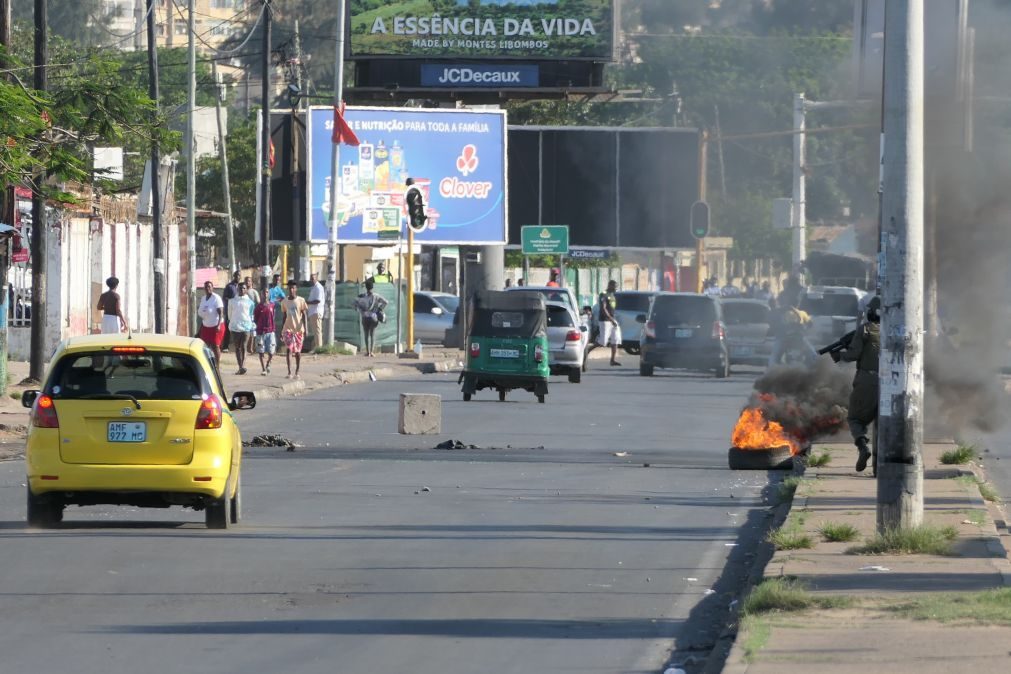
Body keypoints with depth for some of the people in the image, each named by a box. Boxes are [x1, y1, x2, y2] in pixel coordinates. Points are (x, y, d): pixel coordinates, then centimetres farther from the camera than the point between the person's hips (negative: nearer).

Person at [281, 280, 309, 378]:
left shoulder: (301, 301, -2)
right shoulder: (284, 301, 6)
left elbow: (304, 315, -3)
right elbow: (284, 317, 12)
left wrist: (305, 329, -11)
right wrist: (281, 331, 11)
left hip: (298, 329, -1)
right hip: (288, 329, 1)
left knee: (297, 351, 5)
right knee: (288, 349, -11)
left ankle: (297, 372, 14)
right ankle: (289, 372, -11)